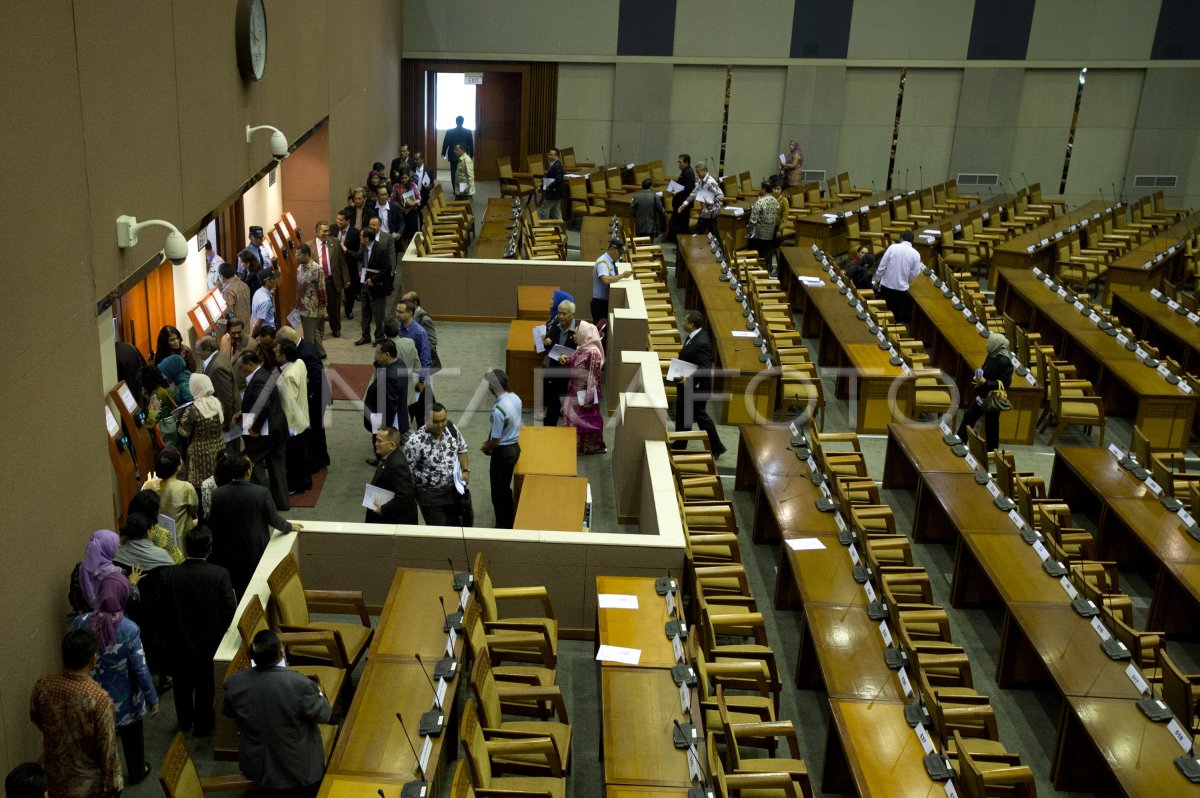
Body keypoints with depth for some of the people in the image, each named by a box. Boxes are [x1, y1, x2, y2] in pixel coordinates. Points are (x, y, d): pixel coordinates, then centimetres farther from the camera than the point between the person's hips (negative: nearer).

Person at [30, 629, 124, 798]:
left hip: (55, 778, 5)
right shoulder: (100, 699, -31)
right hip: (89, 784, -4)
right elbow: (108, 750, -22)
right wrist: (113, 783, -7)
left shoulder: (42, 687, -17)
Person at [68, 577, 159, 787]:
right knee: (132, 736, 24)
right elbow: (140, 669, -20)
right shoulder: (129, 629, -28)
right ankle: (137, 773, 45)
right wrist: (152, 698, -6)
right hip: (124, 698, -3)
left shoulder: (80, 623, -18)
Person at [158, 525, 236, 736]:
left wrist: (170, 632, 7)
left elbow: (162, 609, -11)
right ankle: (202, 726, 33)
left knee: (182, 685, 24)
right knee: (205, 686, 19)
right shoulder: (220, 574, -22)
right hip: (208, 642, -1)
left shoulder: (168, 574, -17)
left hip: (178, 642, 2)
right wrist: (218, 633, 0)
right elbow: (230, 608, -19)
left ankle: (184, 722, 42)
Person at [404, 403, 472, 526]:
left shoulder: (451, 428, -9)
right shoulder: (415, 442, -26)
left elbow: (461, 449, 9)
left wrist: (466, 470, -4)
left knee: (455, 528, 19)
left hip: (455, 490, 5)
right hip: (431, 496, -5)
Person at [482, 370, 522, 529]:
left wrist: (486, 448, -1)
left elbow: (496, 441, -23)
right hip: (514, 447, 9)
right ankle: (509, 522, 39)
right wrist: (491, 439, 17)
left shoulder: (498, 410, -31)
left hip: (503, 452, -8)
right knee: (505, 488, 25)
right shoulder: (515, 398, -5)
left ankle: (503, 527, 23)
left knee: (498, 491, 10)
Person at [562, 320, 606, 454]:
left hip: (584, 393, -9)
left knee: (586, 419, 2)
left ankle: (592, 446, 15)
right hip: (576, 392, 9)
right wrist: (565, 362, 1)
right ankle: (577, 445, 25)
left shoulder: (593, 352, -21)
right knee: (573, 417, 15)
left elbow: (593, 376, -22)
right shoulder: (580, 349, 7)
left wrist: (588, 397, -21)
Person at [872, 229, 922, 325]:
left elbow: (882, 265, -7)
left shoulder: (893, 247, -7)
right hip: (901, 287, 1)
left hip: (886, 284, -1)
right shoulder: (916, 254, -4)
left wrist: (877, 279, 5)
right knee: (896, 313, 15)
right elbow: (914, 274, -1)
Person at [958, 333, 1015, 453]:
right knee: (969, 416, 18)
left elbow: (1005, 383, -25)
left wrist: (985, 382, -29)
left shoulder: (1004, 362, -24)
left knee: (991, 425, 7)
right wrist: (980, 379, 0)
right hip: (982, 395, 9)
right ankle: (960, 440, 33)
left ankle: (991, 451, 23)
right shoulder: (992, 355, 1)